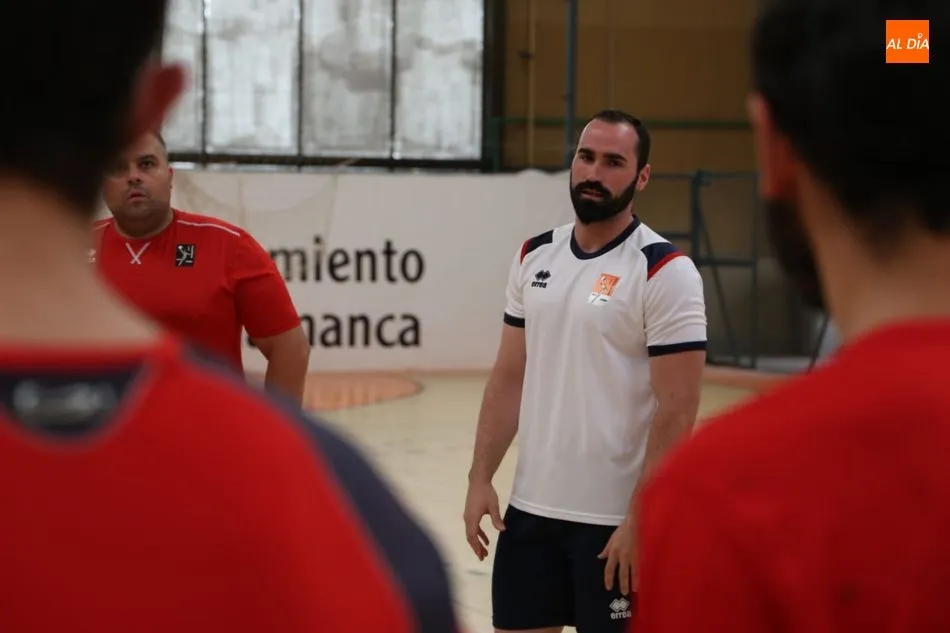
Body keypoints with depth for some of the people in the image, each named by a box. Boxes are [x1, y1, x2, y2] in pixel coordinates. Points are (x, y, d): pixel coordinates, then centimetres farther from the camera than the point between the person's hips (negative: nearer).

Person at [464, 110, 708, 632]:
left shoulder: (665, 271, -11)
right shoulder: (534, 257, 8)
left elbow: (677, 412, -14)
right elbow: (509, 378, 12)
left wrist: (641, 521, -17)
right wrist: (480, 478, 5)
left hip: (614, 520, -5)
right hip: (531, 508, 6)